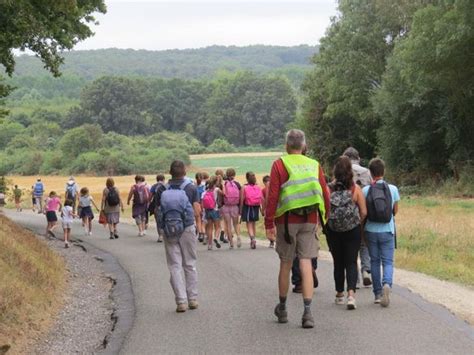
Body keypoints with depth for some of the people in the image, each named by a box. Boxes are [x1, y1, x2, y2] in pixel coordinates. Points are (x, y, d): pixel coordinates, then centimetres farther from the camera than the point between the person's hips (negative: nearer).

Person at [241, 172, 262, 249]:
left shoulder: (244, 187, -8)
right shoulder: (258, 187, 1)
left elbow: (242, 199, -8)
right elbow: (261, 199, 0)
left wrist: (240, 210, -1)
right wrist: (261, 208, 8)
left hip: (247, 207, -4)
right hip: (256, 208, 4)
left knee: (249, 225, 0)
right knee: (253, 225, 17)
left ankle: (252, 238, -22)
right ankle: (253, 241, 21)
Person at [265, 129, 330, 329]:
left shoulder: (280, 164, -3)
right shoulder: (314, 165, 7)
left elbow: (272, 195, -7)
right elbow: (325, 195, 8)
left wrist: (269, 223, -4)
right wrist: (324, 218, 20)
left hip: (287, 220, -2)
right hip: (309, 221, 2)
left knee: (285, 264, 10)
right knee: (306, 264, 0)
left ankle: (282, 309, 24)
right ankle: (307, 312, -9)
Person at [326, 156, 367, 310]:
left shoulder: (329, 188, -7)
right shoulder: (356, 188, -7)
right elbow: (364, 212, -6)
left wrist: (327, 223, 9)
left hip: (333, 231, 1)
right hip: (353, 231, -1)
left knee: (338, 263, 15)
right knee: (351, 263, 2)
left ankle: (339, 294, 26)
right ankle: (351, 294, -16)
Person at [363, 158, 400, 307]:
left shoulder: (365, 190, -6)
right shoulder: (392, 189, -4)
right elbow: (395, 211, 5)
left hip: (371, 230, 0)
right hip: (387, 231, 0)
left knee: (374, 261, 12)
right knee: (388, 261, 4)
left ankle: (377, 293, 15)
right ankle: (387, 284, -24)